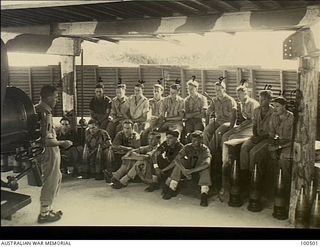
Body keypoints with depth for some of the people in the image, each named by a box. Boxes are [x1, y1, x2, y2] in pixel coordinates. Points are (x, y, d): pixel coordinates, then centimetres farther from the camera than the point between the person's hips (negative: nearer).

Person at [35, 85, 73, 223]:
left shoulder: (38, 109, 9)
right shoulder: (44, 113, -22)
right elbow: (46, 140, -25)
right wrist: (62, 143, -15)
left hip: (51, 151, 10)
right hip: (49, 151, -10)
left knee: (56, 179, 20)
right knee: (50, 182, 2)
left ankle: (47, 209, 30)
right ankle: (44, 214, 15)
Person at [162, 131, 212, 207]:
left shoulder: (205, 150, -20)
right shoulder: (188, 147, -13)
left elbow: (207, 163, -39)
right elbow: (176, 159, -24)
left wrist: (191, 171, -44)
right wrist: (183, 170, -41)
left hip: (200, 170, -3)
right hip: (189, 167, 3)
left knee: (206, 167, -34)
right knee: (180, 161, -23)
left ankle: (204, 194, -40)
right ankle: (172, 189, -24)